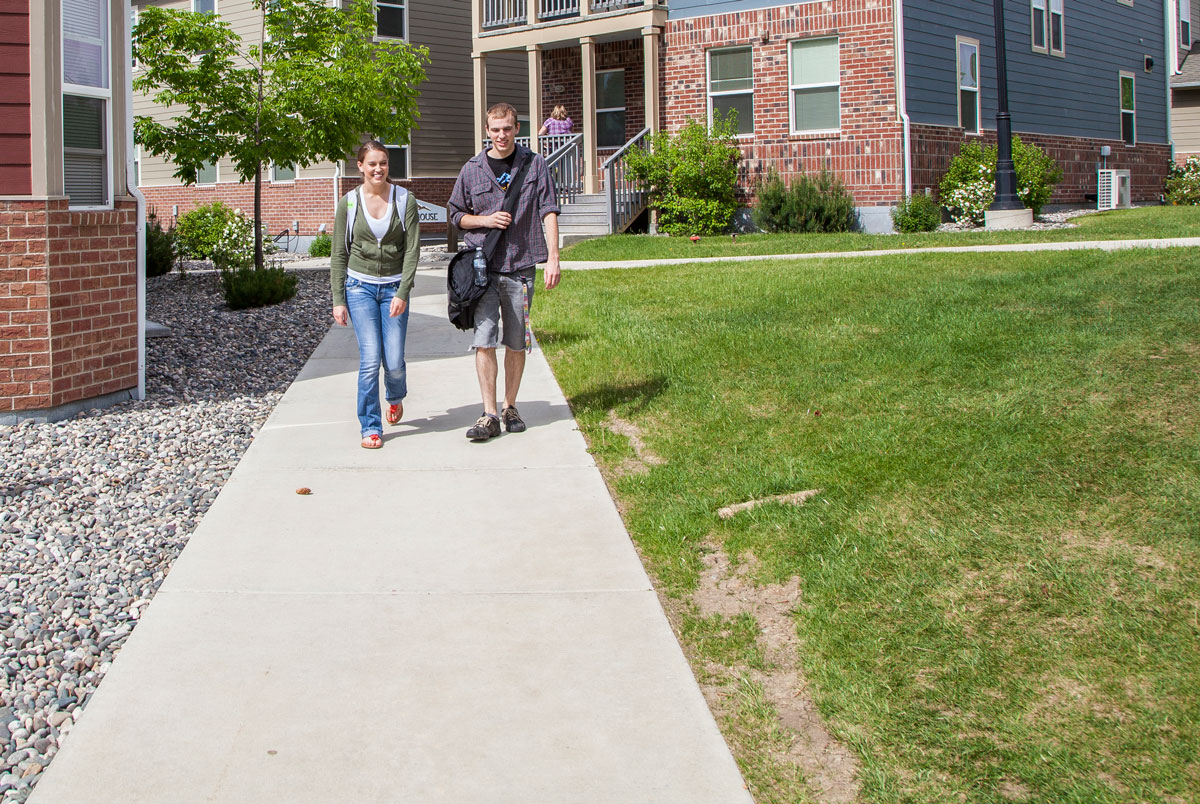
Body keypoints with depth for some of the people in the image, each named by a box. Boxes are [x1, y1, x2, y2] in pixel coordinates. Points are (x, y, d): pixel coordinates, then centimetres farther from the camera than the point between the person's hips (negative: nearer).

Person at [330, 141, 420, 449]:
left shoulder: (405, 200, -1)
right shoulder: (349, 203, 2)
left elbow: (412, 250, -4)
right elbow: (339, 254, 6)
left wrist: (403, 294, -13)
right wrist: (338, 300, 1)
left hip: (394, 288, 0)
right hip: (360, 286, 0)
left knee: (394, 361, -3)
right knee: (370, 358, -11)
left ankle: (395, 397, 33)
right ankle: (370, 427, 2)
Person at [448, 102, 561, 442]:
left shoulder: (534, 165, 4)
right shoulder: (472, 169, 7)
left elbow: (548, 212, 0)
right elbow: (455, 213, 15)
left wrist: (553, 258, -10)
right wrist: (485, 220, -4)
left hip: (520, 266, 0)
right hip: (483, 265, 0)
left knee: (516, 344, 8)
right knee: (484, 341, -8)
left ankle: (510, 407, 22)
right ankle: (489, 415, -4)